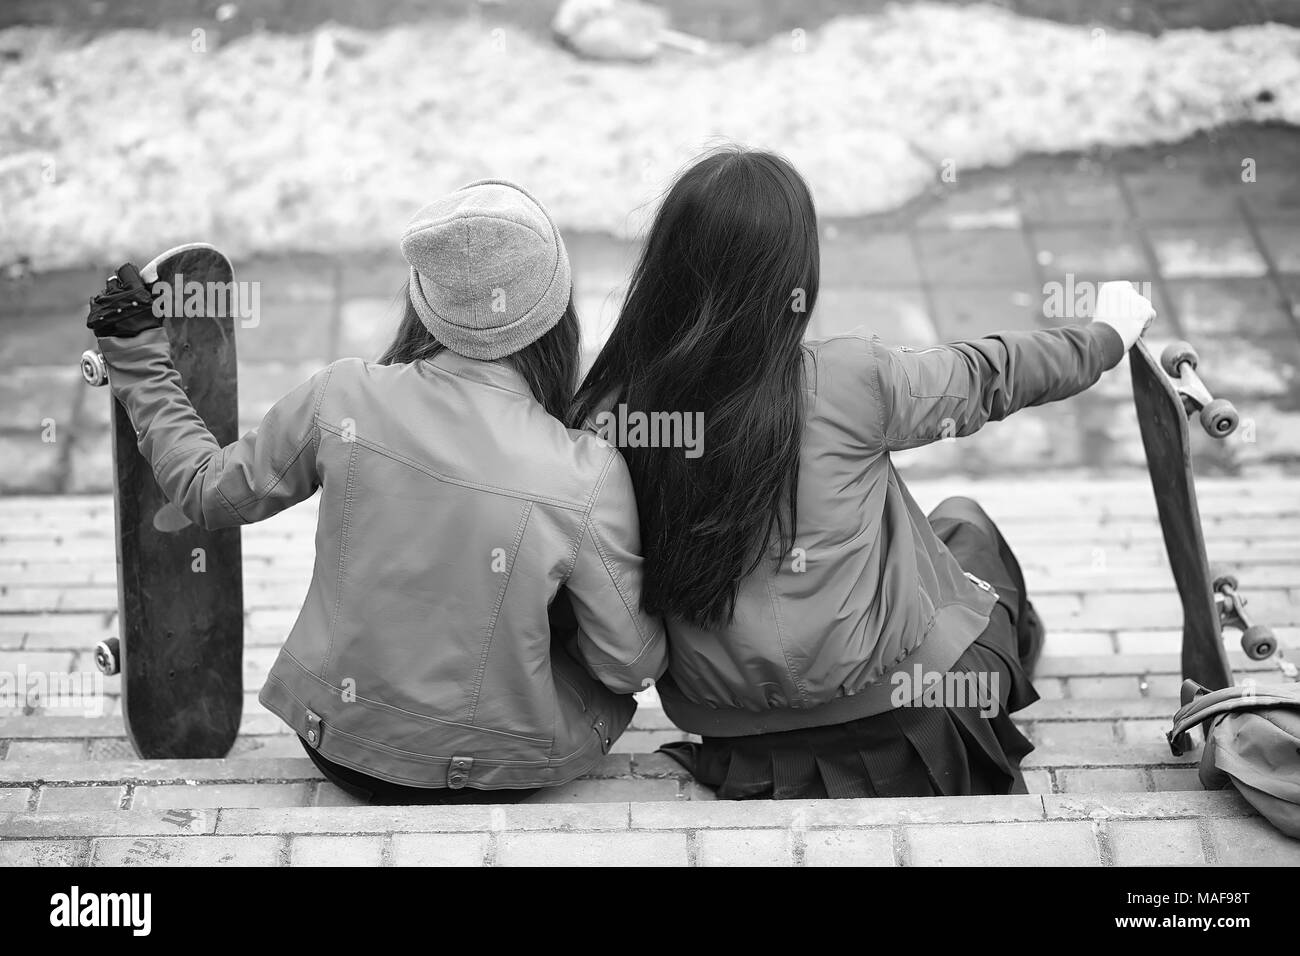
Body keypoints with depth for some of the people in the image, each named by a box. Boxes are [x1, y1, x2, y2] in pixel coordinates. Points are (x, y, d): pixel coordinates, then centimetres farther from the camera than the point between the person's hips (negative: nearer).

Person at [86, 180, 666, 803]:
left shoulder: (341, 400, -18)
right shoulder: (589, 476, -25)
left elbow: (206, 491, 0)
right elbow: (631, 665, -12)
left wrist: (134, 355, 11)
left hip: (339, 742, 3)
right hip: (502, 771, -3)